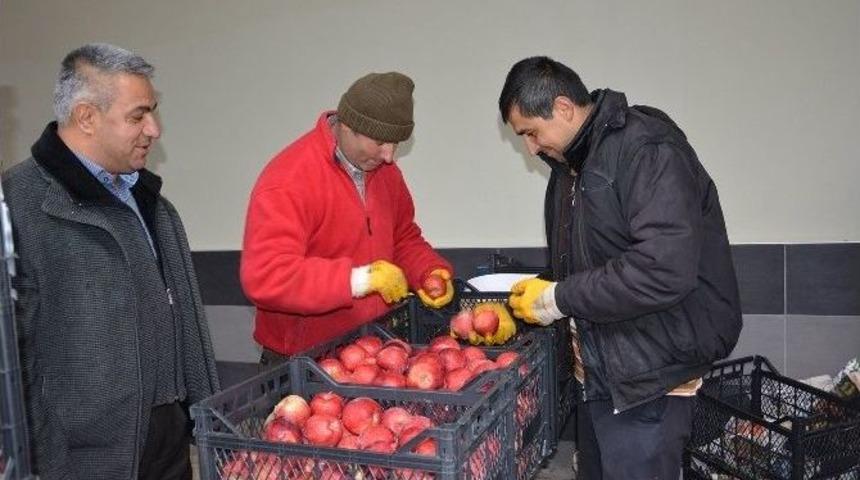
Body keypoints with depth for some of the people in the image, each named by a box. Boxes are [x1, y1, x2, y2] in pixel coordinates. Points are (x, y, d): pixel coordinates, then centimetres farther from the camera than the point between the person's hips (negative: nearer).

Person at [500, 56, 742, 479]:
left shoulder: (648, 150, -18)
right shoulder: (571, 162, 11)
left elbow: (664, 272, -29)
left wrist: (558, 299, -21)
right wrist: (525, 300, 3)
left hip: (648, 375, -9)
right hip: (599, 369, 9)